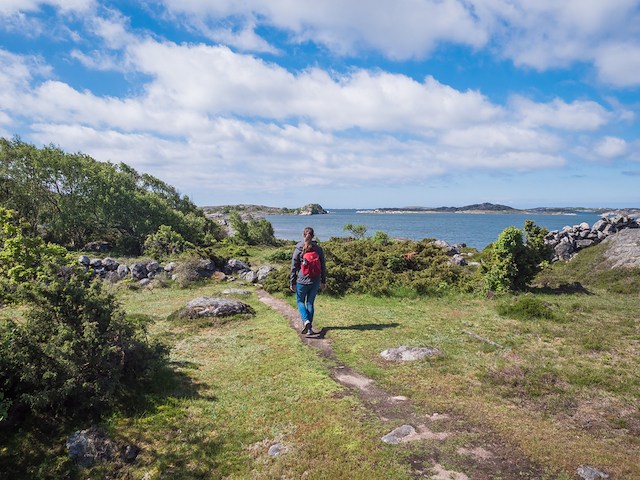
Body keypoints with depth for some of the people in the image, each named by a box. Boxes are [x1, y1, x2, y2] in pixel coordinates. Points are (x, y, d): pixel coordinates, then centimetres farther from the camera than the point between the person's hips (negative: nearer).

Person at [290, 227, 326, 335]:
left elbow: (294, 267, -5)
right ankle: (309, 328, 15)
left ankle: (306, 321, -7)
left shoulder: (298, 250, -9)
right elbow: (323, 267, 3)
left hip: (302, 281, -2)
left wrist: (292, 283, 4)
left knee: (300, 301, 17)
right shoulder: (319, 249, -3)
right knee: (310, 303, 14)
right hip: (315, 282, 2)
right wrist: (323, 281, 12)